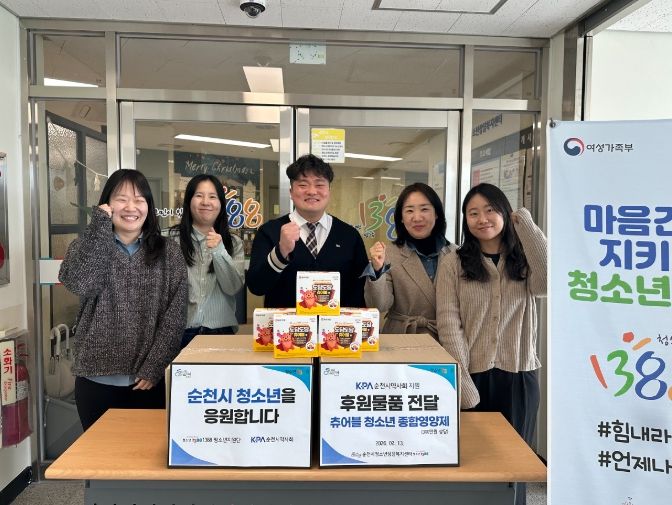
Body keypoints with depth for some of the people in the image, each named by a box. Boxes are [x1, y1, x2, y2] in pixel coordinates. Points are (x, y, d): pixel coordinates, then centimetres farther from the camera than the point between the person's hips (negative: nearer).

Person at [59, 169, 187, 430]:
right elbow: (80, 284, -20)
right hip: (96, 380, 0)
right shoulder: (86, 246, 3)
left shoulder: (168, 252, 0)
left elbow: (175, 316, -4)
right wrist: (101, 226, -16)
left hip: (147, 381, 0)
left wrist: (154, 368, -11)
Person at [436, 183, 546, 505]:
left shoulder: (524, 262, 6)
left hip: (518, 377, 2)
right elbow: (449, 326, -8)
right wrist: (464, 386, -15)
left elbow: (546, 284, -17)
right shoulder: (454, 266, -1)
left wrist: (525, 223, -12)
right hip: (472, 377, -1)